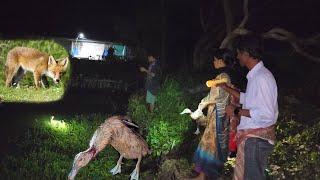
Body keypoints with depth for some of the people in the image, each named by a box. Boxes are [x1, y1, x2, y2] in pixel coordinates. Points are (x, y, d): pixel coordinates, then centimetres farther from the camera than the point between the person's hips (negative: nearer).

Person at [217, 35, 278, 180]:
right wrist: (227, 88, 25)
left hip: (257, 137, -10)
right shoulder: (254, 75, 10)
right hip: (250, 135, 10)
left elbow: (267, 114, -26)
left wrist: (237, 111, -17)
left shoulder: (262, 77, -21)